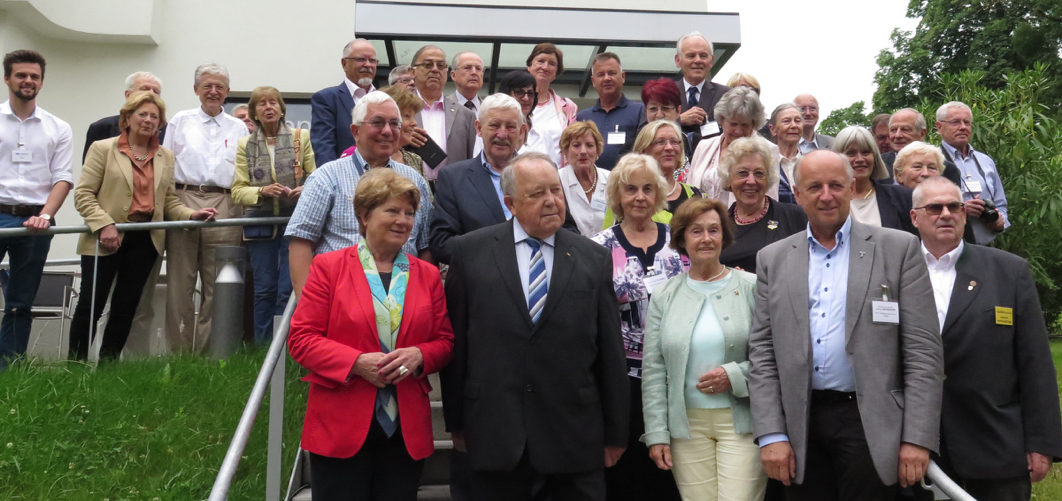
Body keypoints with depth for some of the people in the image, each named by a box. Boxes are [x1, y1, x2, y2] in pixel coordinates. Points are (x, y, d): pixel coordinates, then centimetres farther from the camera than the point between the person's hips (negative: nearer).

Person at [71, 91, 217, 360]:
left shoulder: (166, 157, 12)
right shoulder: (103, 148, 1)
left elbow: (170, 201, 10)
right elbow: (83, 194, -4)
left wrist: (192, 215, -8)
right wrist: (104, 225, -17)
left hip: (145, 241, 4)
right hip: (106, 239, -3)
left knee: (126, 308, 9)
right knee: (90, 306, 0)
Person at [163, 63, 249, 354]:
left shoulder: (239, 128, 16)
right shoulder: (180, 121, 15)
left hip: (224, 208, 0)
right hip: (183, 202, 0)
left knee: (216, 287, 1)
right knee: (180, 284, 0)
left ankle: (206, 351, 8)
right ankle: (179, 351, 8)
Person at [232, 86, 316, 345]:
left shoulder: (301, 137, 5)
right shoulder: (245, 145, 10)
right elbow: (238, 190, 5)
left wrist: (305, 191, -20)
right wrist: (262, 191, -14)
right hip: (260, 224, 2)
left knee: (289, 289, -5)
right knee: (264, 289, 6)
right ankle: (261, 347, 16)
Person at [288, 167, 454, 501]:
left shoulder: (428, 274, 9)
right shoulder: (328, 267, -1)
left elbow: (445, 342, 9)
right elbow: (301, 339, -5)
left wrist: (419, 356, -13)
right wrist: (357, 362, -19)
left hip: (407, 430, 3)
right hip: (341, 427, -3)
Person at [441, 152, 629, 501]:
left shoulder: (594, 259, 3)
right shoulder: (470, 251, 1)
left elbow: (611, 351, 4)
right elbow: (455, 341, 3)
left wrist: (616, 433, 5)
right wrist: (456, 422, 3)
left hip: (576, 438, 1)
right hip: (494, 434, 0)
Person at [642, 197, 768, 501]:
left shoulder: (752, 288, 3)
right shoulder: (664, 297, 8)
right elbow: (653, 371, 5)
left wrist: (735, 376, -14)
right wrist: (657, 434, 0)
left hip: (741, 422, -1)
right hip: (687, 425, 2)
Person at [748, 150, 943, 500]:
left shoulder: (898, 248, 1)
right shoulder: (773, 259, 8)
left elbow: (923, 350, -3)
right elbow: (762, 352, 5)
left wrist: (918, 438, -9)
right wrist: (771, 435, -2)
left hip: (870, 423, -2)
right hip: (801, 425, 2)